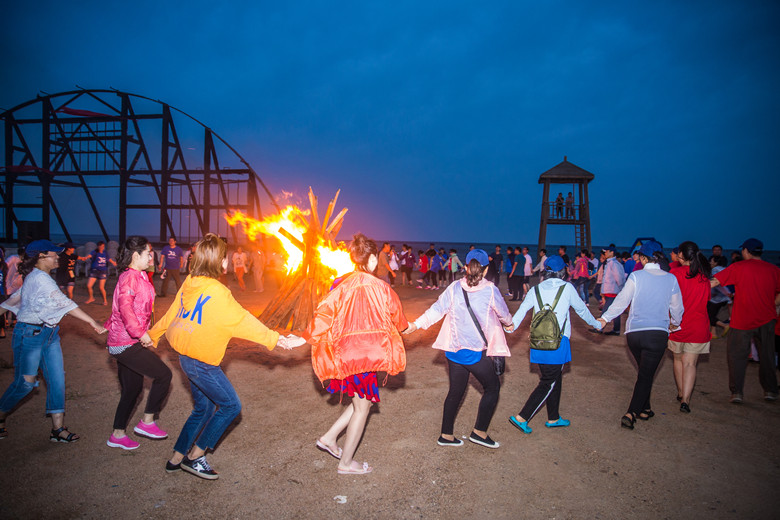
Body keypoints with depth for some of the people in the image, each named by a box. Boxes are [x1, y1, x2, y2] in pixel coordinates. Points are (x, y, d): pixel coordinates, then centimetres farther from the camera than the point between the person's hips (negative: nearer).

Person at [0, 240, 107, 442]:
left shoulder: (36, 277, 12)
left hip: (49, 334, 9)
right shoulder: (39, 278, -17)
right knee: (24, 382, 3)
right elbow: (64, 303, -23)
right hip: (30, 334, -9)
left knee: (57, 379, 2)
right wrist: (92, 322, -25)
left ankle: (58, 428, 6)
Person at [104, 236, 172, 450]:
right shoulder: (130, 276, -15)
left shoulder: (138, 276, 15)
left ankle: (118, 435, 27)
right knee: (163, 374, -7)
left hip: (126, 342, 10)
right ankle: (147, 422, 4)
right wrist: (140, 333, -28)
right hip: (126, 343, -10)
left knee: (133, 388, 16)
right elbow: (125, 307, -28)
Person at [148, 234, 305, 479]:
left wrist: (152, 335, 30)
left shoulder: (190, 284, 2)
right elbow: (243, 322, -20)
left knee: (204, 408, 21)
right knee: (230, 405, 6)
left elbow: (171, 314, 14)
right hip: (202, 362, -9)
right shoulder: (217, 292, -22)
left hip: (187, 357, 9)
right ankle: (195, 456, 14)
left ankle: (176, 459, 31)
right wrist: (277, 339, -16)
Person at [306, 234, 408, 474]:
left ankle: (329, 438, 25)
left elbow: (324, 313, -5)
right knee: (362, 407, 10)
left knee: (362, 400, 24)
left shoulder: (343, 284, -3)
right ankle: (346, 463, 21)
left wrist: (308, 337, 9)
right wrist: (405, 327, 28)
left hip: (344, 352, 6)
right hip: (365, 353, -6)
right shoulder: (379, 287, -12)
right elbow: (397, 319, 5)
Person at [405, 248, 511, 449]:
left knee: (456, 391, 17)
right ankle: (479, 432, 18)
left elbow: (437, 309, -5)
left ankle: (446, 435, 25)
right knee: (492, 387, 17)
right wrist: (509, 323, 27)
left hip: (454, 349, 5)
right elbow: (504, 315, 5)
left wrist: (416, 325, 3)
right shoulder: (490, 290, -10)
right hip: (476, 352, -4)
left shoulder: (455, 287, -2)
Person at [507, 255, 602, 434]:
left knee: (555, 379, 19)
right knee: (548, 383, 1)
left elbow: (523, 308, -7)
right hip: (557, 342, -5)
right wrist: (596, 323, 25)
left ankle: (553, 418, 29)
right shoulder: (567, 288, -1)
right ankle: (521, 418, -4)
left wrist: (512, 325, -13)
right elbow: (581, 309, 10)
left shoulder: (536, 289, 7)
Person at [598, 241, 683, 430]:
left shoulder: (636, 276, -4)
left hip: (634, 332, 1)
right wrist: (674, 323, 31)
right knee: (646, 376, 2)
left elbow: (622, 300, -6)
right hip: (658, 333, -1)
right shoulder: (671, 279, 2)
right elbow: (677, 307, 12)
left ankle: (645, 409, 32)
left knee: (644, 372, 22)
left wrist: (605, 318, 3)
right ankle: (631, 413, -9)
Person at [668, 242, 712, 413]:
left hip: (678, 324, -2)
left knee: (678, 359, 17)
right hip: (699, 325, 2)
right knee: (690, 363, 3)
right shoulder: (704, 275, 1)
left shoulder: (675, 273, -10)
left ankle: (681, 393, 27)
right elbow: (707, 298, 14)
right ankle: (685, 399, -7)